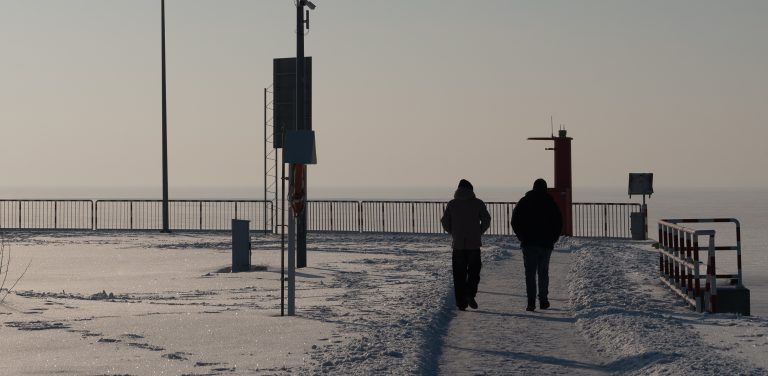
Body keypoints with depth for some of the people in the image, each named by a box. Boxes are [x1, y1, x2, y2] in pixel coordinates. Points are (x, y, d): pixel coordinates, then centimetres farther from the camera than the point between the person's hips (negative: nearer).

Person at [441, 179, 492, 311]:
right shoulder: (478, 203, 0)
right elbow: (486, 220, -5)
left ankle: (461, 302, 2)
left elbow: (445, 222, 1)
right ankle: (470, 294, -11)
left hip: (458, 244, 1)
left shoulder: (452, 204, 4)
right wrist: (479, 232, 8)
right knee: (474, 271, 10)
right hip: (474, 244, -1)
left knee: (459, 275, 6)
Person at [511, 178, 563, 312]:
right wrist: (552, 239, 11)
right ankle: (543, 301, 11)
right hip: (546, 244, 1)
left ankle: (531, 302, -10)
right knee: (543, 272, 12)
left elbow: (515, 221, 3)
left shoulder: (524, 201, 2)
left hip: (529, 242, -1)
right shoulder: (550, 202, 2)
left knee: (530, 273, 0)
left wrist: (522, 237, 11)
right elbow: (559, 223, 3)